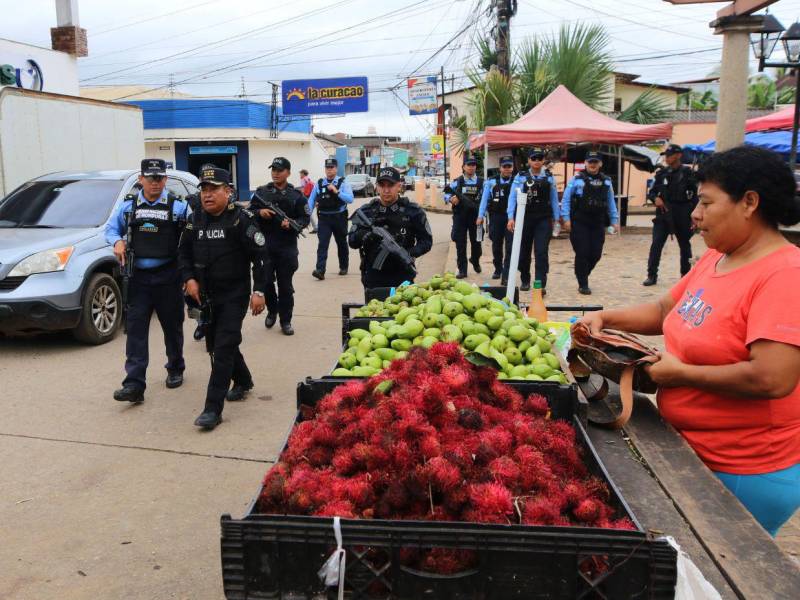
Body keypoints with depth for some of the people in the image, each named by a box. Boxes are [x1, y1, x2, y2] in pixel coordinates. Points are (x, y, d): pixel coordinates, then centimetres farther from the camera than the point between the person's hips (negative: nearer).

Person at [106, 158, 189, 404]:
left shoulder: (178, 206, -1)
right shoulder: (128, 205, 7)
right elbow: (111, 228, 18)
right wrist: (117, 242, -3)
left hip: (167, 276, -1)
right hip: (138, 277, 2)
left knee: (172, 326, 11)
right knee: (136, 328, -3)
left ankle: (175, 369, 33)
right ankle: (134, 384, -3)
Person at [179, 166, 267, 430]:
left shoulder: (241, 220, -11)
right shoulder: (195, 221, 6)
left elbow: (259, 256, -11)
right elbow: (184, 253, 16)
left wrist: (259, 291, -15)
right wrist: (189, 279, 0)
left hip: (234, 296, -7)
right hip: (206, 296, 7)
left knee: (223, 348, -10)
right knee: (215, 345, 17)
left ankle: (213, 409, -7)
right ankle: (243, 381, 41)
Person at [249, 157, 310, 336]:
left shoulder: (296, 195, 4)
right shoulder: (261, 192, 7)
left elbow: (305, 218, 3)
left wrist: (291, 224, -16)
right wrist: (259, 212, -11)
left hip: (287, 247, -1)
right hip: (264, 244, 1)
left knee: (285, 284, 3)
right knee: (266, 280, 0)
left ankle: (285, 320, 14)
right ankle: (272, 310, 27)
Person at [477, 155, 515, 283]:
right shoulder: (491, 182, 3)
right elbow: (485, 199, 3)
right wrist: (481, 216, -3)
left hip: (511, 218, -2)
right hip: (496, 217, 2)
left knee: (510, 247, -7)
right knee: (496, 245, 15)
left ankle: (506, 275, -6)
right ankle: (498, 269, 34)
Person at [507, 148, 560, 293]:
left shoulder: (549, 178, 6)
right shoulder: (521, 178, 1)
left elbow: (554, 198, 8)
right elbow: (513, 197, -2)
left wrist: (556, 218, 6)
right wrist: (511, 217, -10)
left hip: (544, 219, 0)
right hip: (524, 218, 0)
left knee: (541, 252, -9)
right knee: (524, 252, 11)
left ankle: (541, 284, -9)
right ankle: (525, 280, 29)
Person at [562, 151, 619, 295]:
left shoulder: (606, 181, 11)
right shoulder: (577, 179, -2)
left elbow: (611, 202, 16)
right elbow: (566, 199, -1)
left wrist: (614, 220, 11)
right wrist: (566, 218, -8)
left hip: (598, 223, 4)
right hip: (579, 223, -4)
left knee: (596, 254, 4)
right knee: (582, 253, -3)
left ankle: (582, 275, 29)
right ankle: (583, 285, 8)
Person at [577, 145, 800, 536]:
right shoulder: (714, 259, 4)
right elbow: (665, 311, 16)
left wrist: (682, 373, -20)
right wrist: (606, 318, 1)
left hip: (747, 474, -8)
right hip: (692, 449, 8)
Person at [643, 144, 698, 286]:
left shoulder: (687, 173, -4)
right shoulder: (662, 173, 6)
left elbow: (694, 195, -4)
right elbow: (652, 191, 12)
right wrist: (655, 198, -11)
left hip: (682, 215, -2)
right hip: (663, 213, 2)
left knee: (685, 245, 11)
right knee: (656, 244, -7)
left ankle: (686, 274, 25)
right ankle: (652, 275, -3)